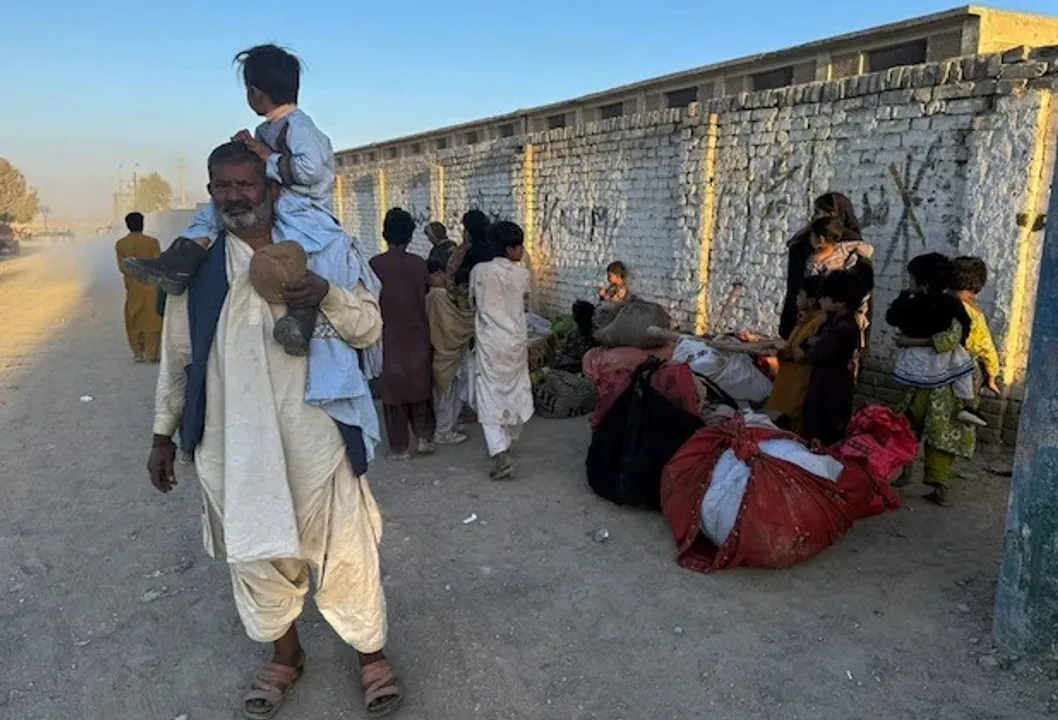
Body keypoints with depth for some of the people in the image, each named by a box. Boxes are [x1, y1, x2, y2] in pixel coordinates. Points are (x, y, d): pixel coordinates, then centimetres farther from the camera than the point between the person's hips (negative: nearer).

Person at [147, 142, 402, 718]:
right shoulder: (196, 266, 2)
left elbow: (370, 330, -5)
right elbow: (177, 357, 11)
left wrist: (327, 295, -24)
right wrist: (163, 433, 15)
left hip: (313, 439, -2)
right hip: (233, 445, 2)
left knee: (342, 552, 8)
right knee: (255, 554, 18)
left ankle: (371, 652, 32)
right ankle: (285, 654, 42)